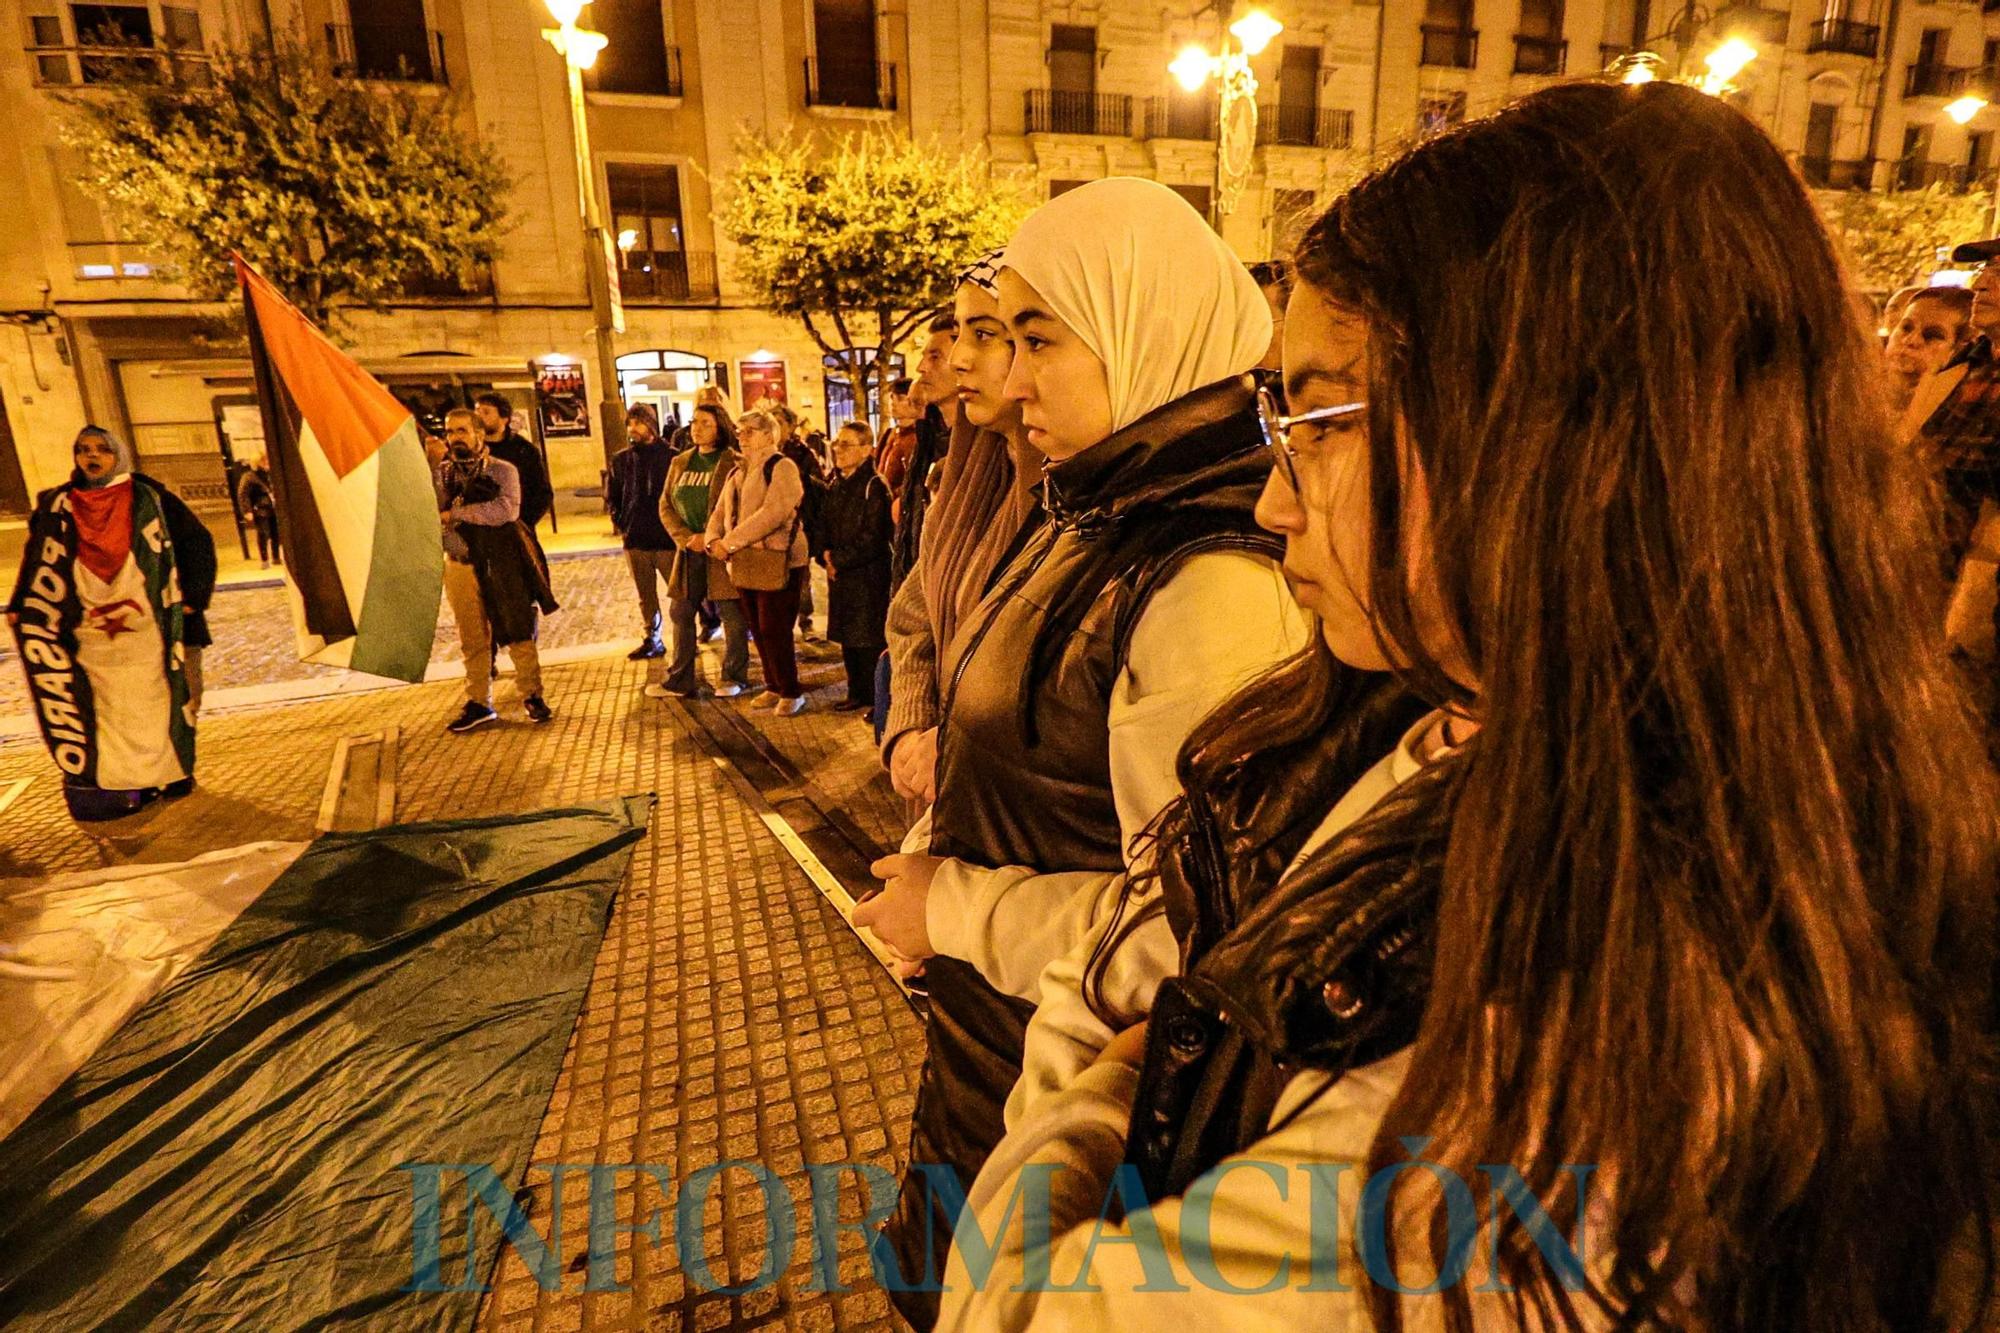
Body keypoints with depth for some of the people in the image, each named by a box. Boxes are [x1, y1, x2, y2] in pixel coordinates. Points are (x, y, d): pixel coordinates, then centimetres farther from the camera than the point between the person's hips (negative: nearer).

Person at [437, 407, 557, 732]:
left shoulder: (502, 470, -2)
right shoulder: (442, 475, 8)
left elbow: (507, 509, -18)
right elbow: (432, 516, 1)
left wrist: (457, 513, -16)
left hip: (501, 562, -3)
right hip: (461, 564, 3)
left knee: (518, 631, 3)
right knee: (473, 639, 10)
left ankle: (532, 696, 15)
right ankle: (478, 703, 20)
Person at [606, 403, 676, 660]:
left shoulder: (670, 456, -4)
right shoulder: (620, 459, 10)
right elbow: (611, 496, 17)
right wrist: (620, 523, 6)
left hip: (668, 537, -4)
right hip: (635, 540, 4)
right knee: (646, 596, 11)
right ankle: (651, 641, 20)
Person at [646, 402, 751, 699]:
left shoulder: (734, 464, -6)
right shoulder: (680, 463, 12)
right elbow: (666, 505, 10)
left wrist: (711, 538, -17)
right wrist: (686, 537, -6)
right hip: (688, 552, 6)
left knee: (732, 616, 2)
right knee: (681, 613, 10)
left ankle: (734, 677, 17)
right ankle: (679, 680, 20)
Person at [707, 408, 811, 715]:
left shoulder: (782, 468, -9)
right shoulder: (737, 472, 18)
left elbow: (772, 513, -21)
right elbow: (721, 512, 15)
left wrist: (731, 541, -20)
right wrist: (714, 540, -6)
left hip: (777, 563, -8)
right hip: (744, 564, 8)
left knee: (774, 631, -6)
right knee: (758, 631, 13)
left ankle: (791, 692, 8)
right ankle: (774, 686, 26)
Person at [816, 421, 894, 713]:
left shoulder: (874, 487, -12)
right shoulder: (835, 486, 11)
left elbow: (871, 540, -17)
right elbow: (824, 526, 15)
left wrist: (838, 559, -12)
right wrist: (826, 556, -4)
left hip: (868, 577, -7)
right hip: (840, 576, 8)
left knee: (870, 640, -2)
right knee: (847, 638, 14)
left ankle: (879, 699, 9)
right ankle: (857, 693, 27)